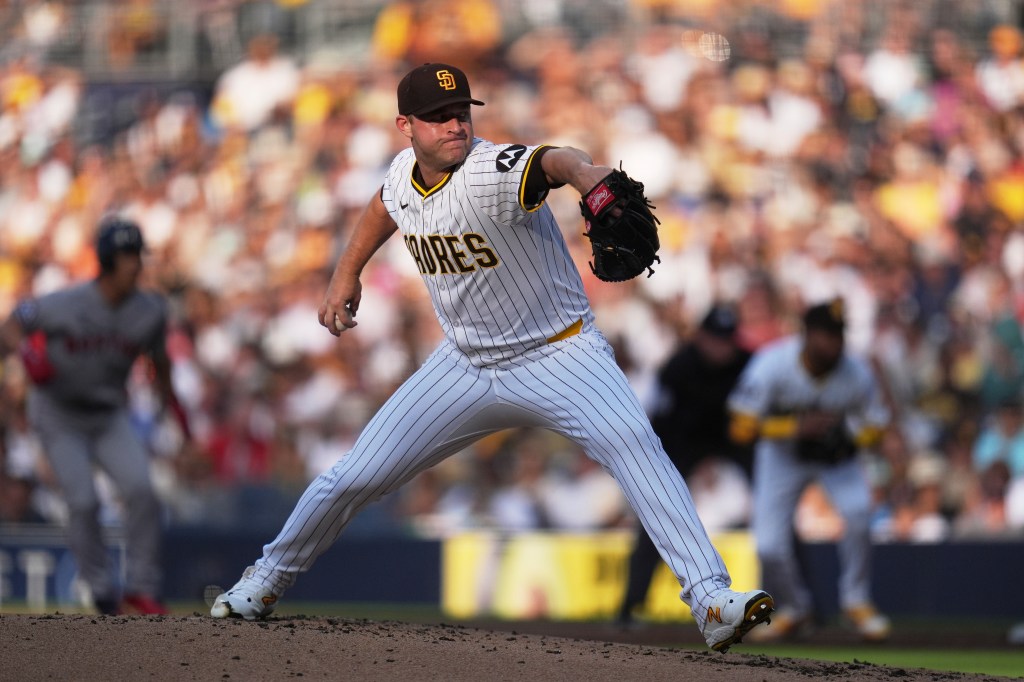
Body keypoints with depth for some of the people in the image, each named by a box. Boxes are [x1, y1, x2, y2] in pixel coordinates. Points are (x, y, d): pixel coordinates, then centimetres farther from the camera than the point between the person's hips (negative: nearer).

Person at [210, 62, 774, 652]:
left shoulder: (490, 173, -28)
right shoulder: (405, 172, -6)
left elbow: (554, 161, -53)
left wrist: (587, 174, -74)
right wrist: (348, 271, 20)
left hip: (558, 355, -6)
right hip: (467, 362, 6)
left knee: (633, 444, -31)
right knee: (354, 476, 5)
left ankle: (711, 600, -35)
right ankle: (267, 581, 31)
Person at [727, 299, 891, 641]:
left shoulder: (857, 374, -24)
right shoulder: (772, 365, -30)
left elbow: (875, 429, -10)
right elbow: (742, 428, -29)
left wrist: (842, 430, -32)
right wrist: (797, 427, -40)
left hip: (837, 456, 1)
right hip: (782, 453, -1)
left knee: (858, 510, -26)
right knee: (769, 545, -10)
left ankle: (856, 600, -3)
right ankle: (794, 609, 22)